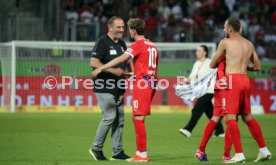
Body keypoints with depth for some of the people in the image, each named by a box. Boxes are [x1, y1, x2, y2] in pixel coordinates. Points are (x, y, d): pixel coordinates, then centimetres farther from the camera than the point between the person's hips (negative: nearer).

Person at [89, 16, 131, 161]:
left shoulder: (122, 44, 16)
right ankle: (96, 148, 2)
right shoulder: (103, 42, -10)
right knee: (109, 117, -11)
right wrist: (113, 71, -21)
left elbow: (126, 61, 29)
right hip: (104, 88, -8)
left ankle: (117, 152, 13)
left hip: (118, 89, 8)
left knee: (119, 119, 7)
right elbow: (93, 62, -19)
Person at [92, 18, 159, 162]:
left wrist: (101, 68, -20)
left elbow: (121, 59, -19)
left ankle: (142, 154, -7)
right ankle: (140, 152, 14)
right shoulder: (152, 46, 17)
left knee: (138, 118, -7)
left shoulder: (138, 45, -9)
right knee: (137, 118, 13)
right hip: (151, 82, 9)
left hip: (142, 83, -9)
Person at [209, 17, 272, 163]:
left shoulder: (225, 42, -1)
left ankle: (239, 155, -14)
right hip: (245, 80, 7)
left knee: (230, 117, -7)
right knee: (247, 116, 17)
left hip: (232, 79, -7)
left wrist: (222, 61, 29)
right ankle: (264, 151, 18)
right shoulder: (249, 44, 15)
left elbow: (212, 65, 8)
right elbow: (258, 66, 22)